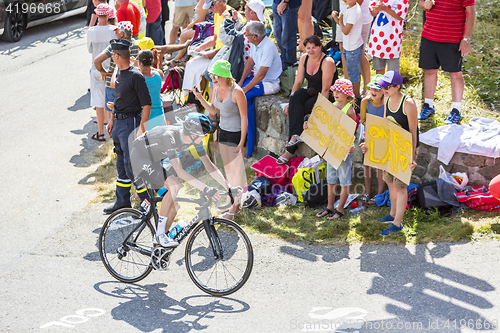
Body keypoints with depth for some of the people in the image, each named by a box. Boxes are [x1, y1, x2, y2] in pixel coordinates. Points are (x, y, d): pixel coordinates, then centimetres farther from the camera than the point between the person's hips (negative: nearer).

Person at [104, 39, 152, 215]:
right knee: (121, 163, 15)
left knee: (131, 164, -9)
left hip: (130, 122, -9)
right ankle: (122, 202, 25)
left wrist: (142, 126, -21)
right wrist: (112, 119, 23)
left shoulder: (135, 76, -18)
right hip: (119, 122, 9)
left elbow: (147, 103, -18)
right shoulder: (120, 72, 10)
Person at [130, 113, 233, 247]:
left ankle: (159, 240, 15)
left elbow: (209, 166, -8)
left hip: (154, 160, 8)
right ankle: (160, 234, -20)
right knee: (174, 185, -28)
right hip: (140, 158, -8)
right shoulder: (169, 136, -37)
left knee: (176, 204, 0)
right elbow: (179, 172, -41)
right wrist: (205, 188, -46)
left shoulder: (195, 139, -14)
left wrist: (228, 187, -17)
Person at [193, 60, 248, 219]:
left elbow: (244, 117, -18)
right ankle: (232, 199, 31)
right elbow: (213, 111, 9)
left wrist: (241, 142, -18)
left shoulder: (237, 92, -23)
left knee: (236, 169, 2)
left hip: (236, 133, -8)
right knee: (227, 168, 16)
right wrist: (200, 98, -7)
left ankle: (235, 206, 13)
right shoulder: (216, 88, -1)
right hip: (223, 131, 8)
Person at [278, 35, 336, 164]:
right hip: (311, 92, 6)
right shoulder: (304, 58, 0)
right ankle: (295, 135, -35)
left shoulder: (327, 62, -20)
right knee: (295, 97, -28)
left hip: (327, 97, -6)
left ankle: (290, 150, -22)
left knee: (296, 110, -26)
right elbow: (298, 81, 3)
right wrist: (290, 103, -5)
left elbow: (325, 89, -22)